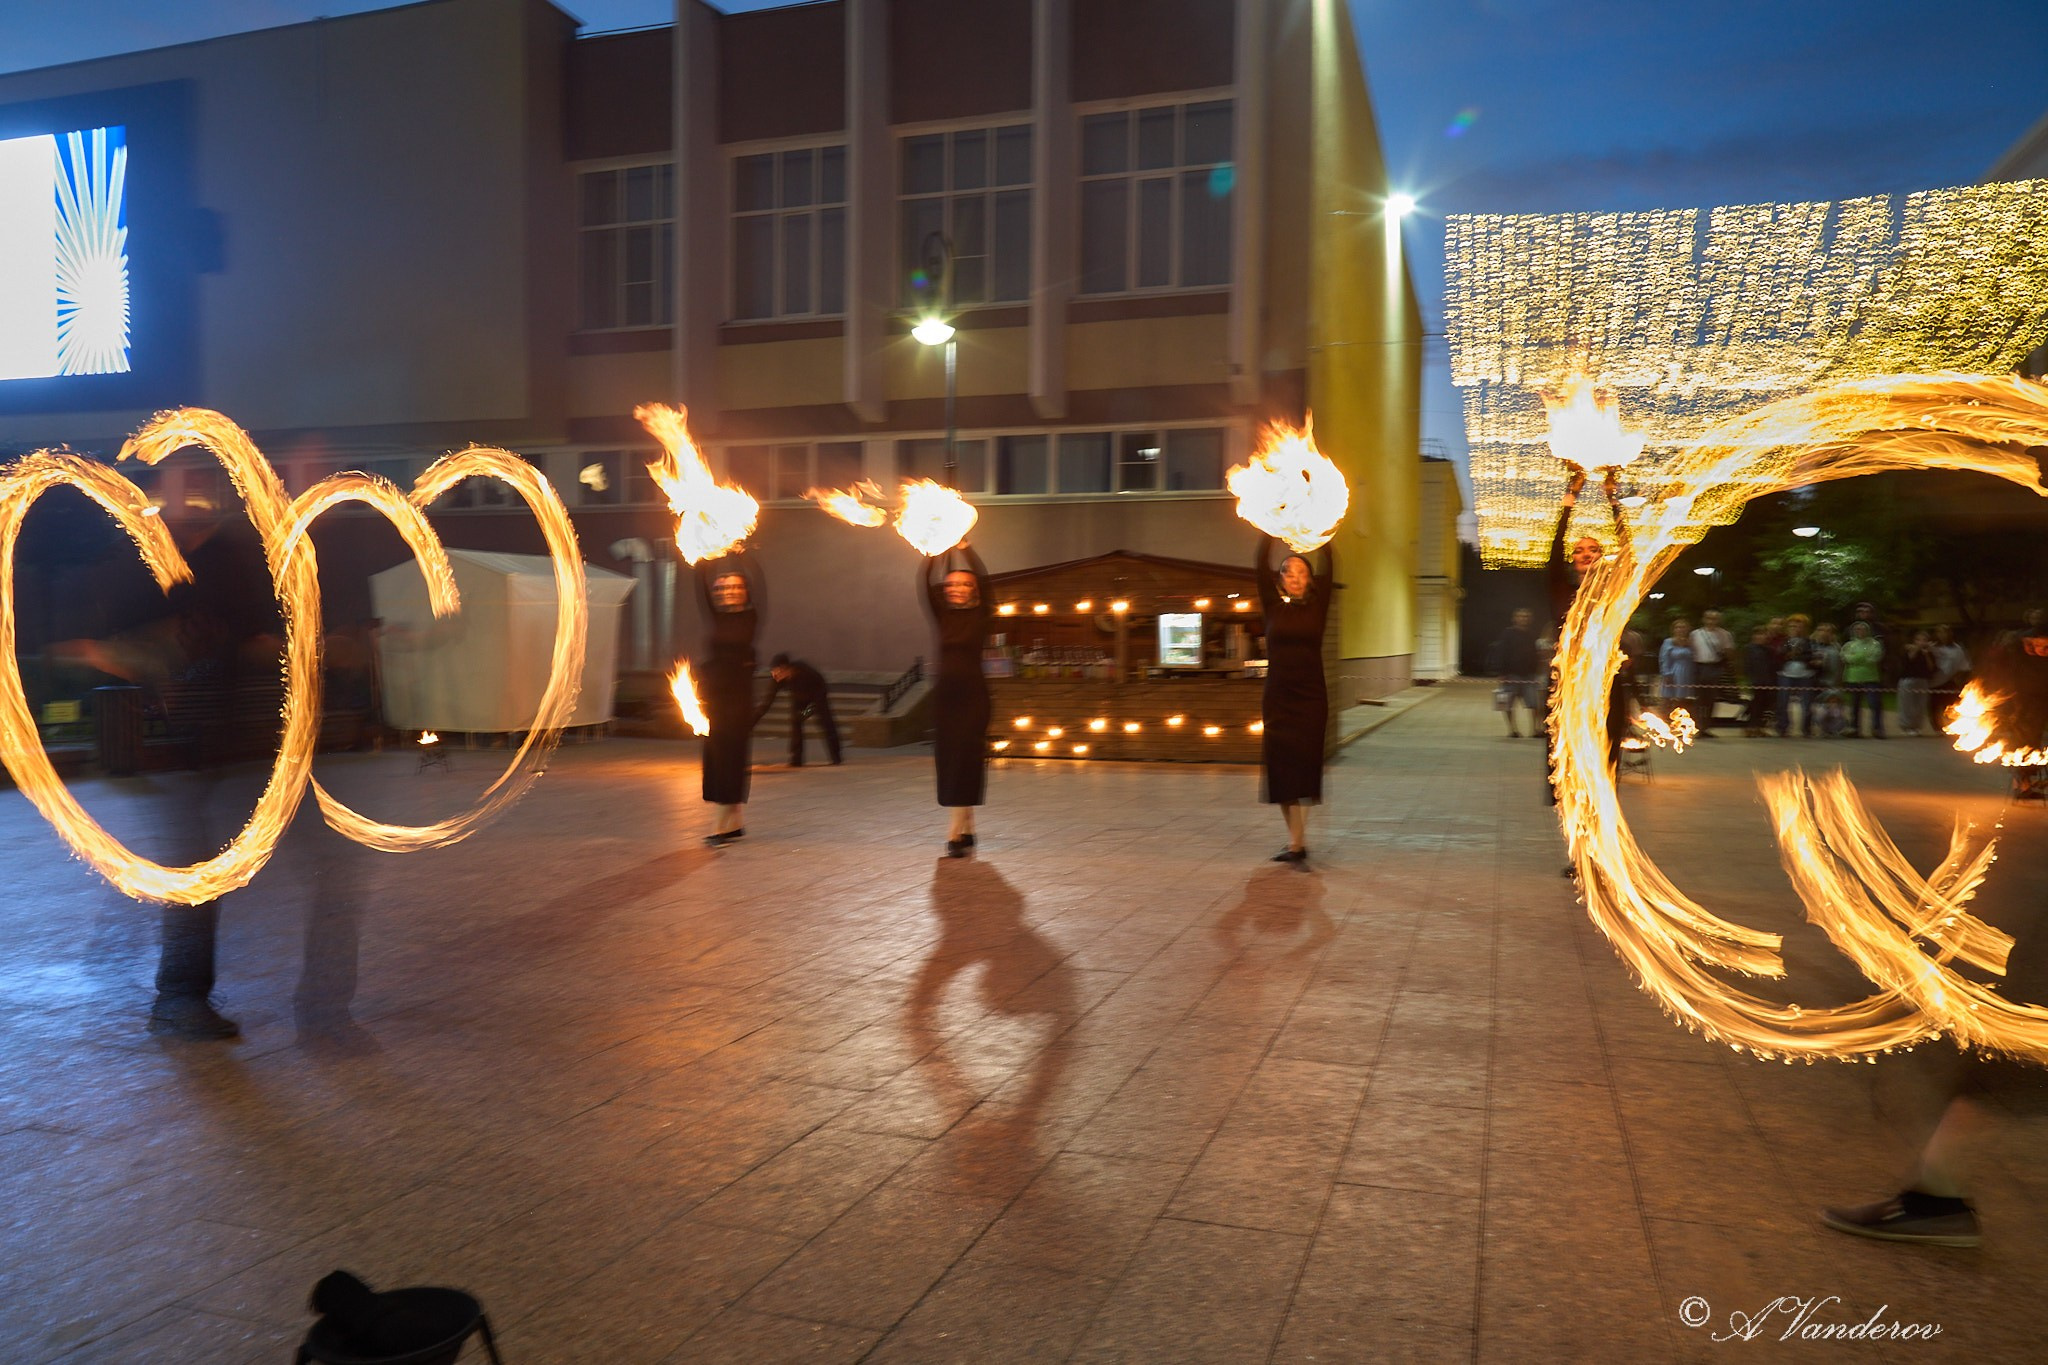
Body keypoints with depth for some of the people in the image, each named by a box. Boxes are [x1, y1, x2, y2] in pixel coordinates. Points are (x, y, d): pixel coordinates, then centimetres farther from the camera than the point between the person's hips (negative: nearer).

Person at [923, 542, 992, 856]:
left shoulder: (980, 616, 0)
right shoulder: (942, 616, 7)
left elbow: (984, 579, -12)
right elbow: (923, 584, -4)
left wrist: (964, 547, -15)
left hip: (973, 694, -4)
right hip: (944, 692, 4)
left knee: (965, 760, -8)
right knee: (947, 760, 5)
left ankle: (955, 833, -9)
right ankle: (966, 828, 16)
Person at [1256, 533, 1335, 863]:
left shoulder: (1317, 608, 5)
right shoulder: (1274, 608, 5)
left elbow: (1329, 569, -3)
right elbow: (1260, 567, -3)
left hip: (1311, 697, -1)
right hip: (1277, 697, 1)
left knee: (1304, 767, -7)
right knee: (1280, 769, 1)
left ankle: (1296, 842, -10)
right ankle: (1297, 841, 13)